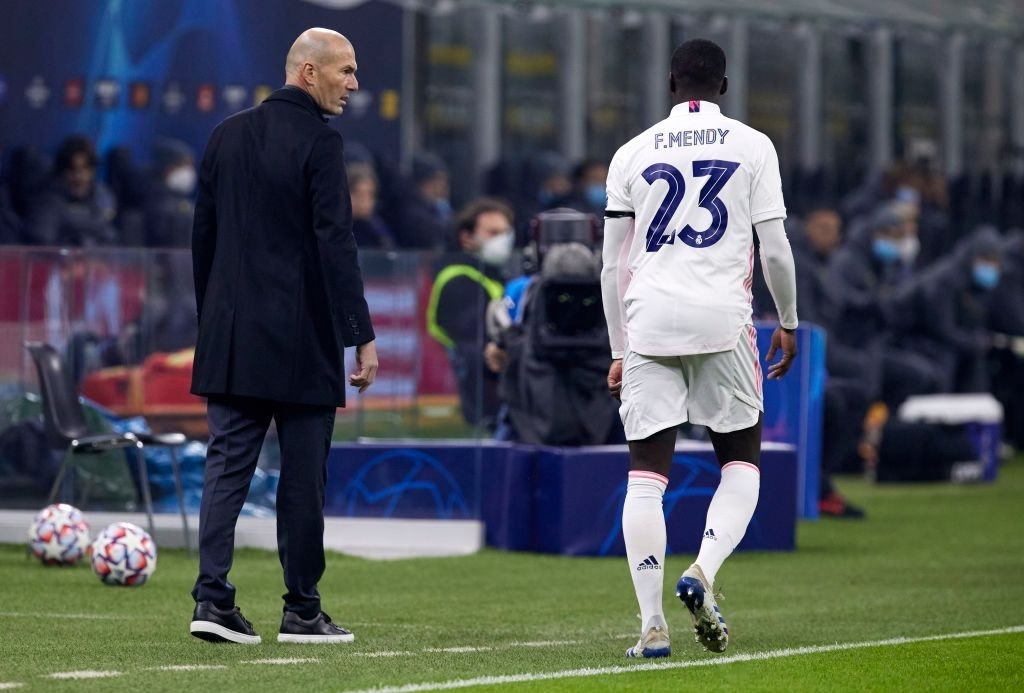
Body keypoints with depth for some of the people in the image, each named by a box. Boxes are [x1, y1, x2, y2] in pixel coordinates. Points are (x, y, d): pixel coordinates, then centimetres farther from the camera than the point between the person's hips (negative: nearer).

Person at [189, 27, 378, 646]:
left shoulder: (228, 135, 10)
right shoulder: (319, 141, -10)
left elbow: (204, 234, 13)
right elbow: (336, 244, -14)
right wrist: (362, 336, -12)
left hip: (230, 337, 6)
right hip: (301, 340, -5)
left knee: (227, 466, 4)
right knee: (303, 478, 3)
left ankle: (213, 598, -6)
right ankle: (302, 611, 8)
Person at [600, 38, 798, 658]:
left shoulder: (633, 153, 12)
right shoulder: (752, 147, 6)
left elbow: (614, 265, 12)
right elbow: (775, 248, 2)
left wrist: (619, 351, 18)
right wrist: (789, 322, 16)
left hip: (648, 322, 2)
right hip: (722, 319, -1)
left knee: (646, 473, 2)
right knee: (742, 461, 13)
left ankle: (652, 625, -5)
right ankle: (703, 573, -12)